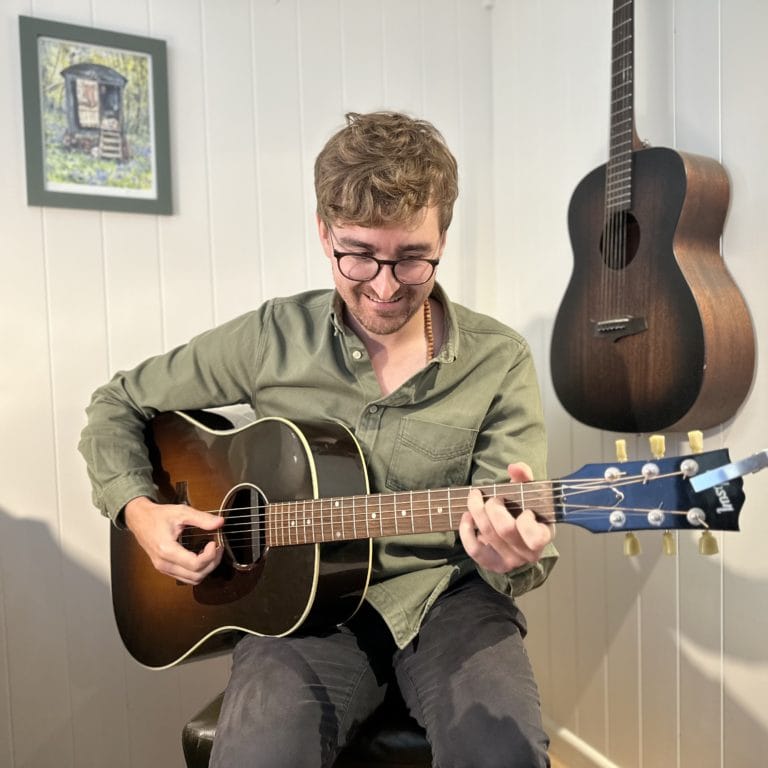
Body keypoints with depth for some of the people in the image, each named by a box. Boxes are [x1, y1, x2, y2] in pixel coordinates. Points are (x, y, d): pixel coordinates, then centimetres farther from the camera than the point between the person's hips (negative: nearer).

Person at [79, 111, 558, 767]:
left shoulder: (499, 362, -5)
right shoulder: (272, 338, -3)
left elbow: (514, 541, -6)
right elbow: (119, 406, 9)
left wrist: (512, 557, -29)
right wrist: (137, 507, -7)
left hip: (446, 596, 1)